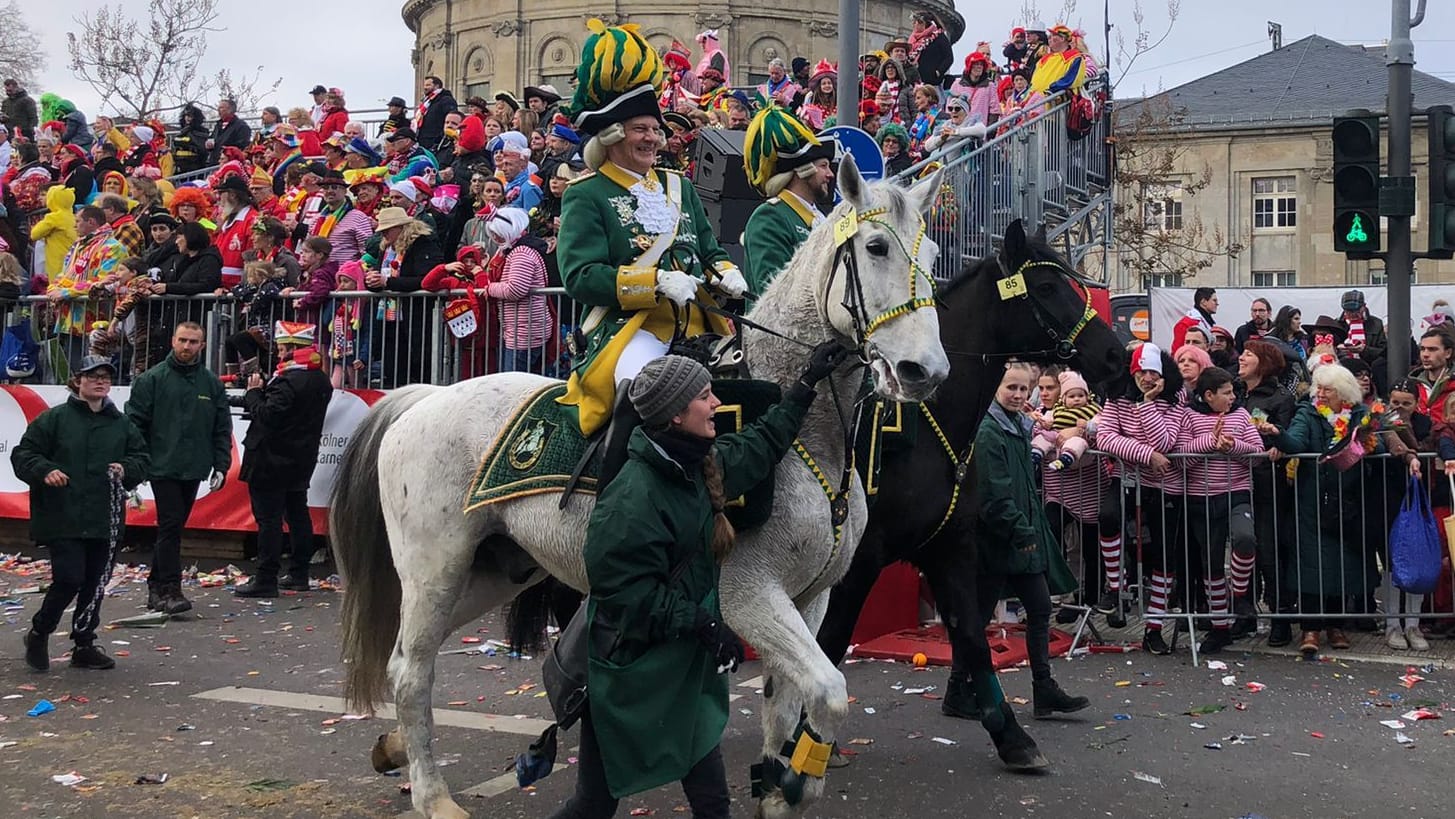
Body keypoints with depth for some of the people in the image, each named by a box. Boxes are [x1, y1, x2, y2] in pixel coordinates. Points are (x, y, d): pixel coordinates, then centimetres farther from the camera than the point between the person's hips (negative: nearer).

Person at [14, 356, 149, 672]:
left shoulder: (122, 423, 11)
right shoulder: (54, 418, -1)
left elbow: (141, 459, 16)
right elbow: (22, 454, 0)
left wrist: (126, 469, -5)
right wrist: (44, 470, -18)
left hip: (106, 521, 4)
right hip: (64, 519, -4)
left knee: (95, 584, 8)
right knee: (69, 579, -9)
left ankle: (84, 645, 20)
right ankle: (38, 633, 16)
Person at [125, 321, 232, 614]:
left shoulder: (212, 384, 9)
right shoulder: (152, 379, -1)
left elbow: (223, 429, 11)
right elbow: (134, 423, -1)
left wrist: (221, 466, 3)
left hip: (194, 470, 4)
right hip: (163, 468, -4)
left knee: (172, 529, 11)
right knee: (170, 526, -10)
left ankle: (156, 586, 21)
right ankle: (169, 590, -8)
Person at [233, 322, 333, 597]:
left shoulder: (289, 381, -21)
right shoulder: (320, 380, 8)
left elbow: (267, 415, -22)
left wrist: (254, 392, -7)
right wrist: (265, 387, 6)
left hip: (273, 460, -9)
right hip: (302, 459, 9)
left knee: (269, 518, -5)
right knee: (297, 513, 15)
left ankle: (266, 580, -4)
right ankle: (299, 574, 22)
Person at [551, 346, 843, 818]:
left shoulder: (699, 467, 3)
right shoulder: (634, 495, -25)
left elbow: (760, 446, 20)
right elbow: (625, 590, -25)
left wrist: (806, 385, 22)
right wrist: (703, 623, -24)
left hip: (690, 669, 9)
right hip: (630, 676, -8)